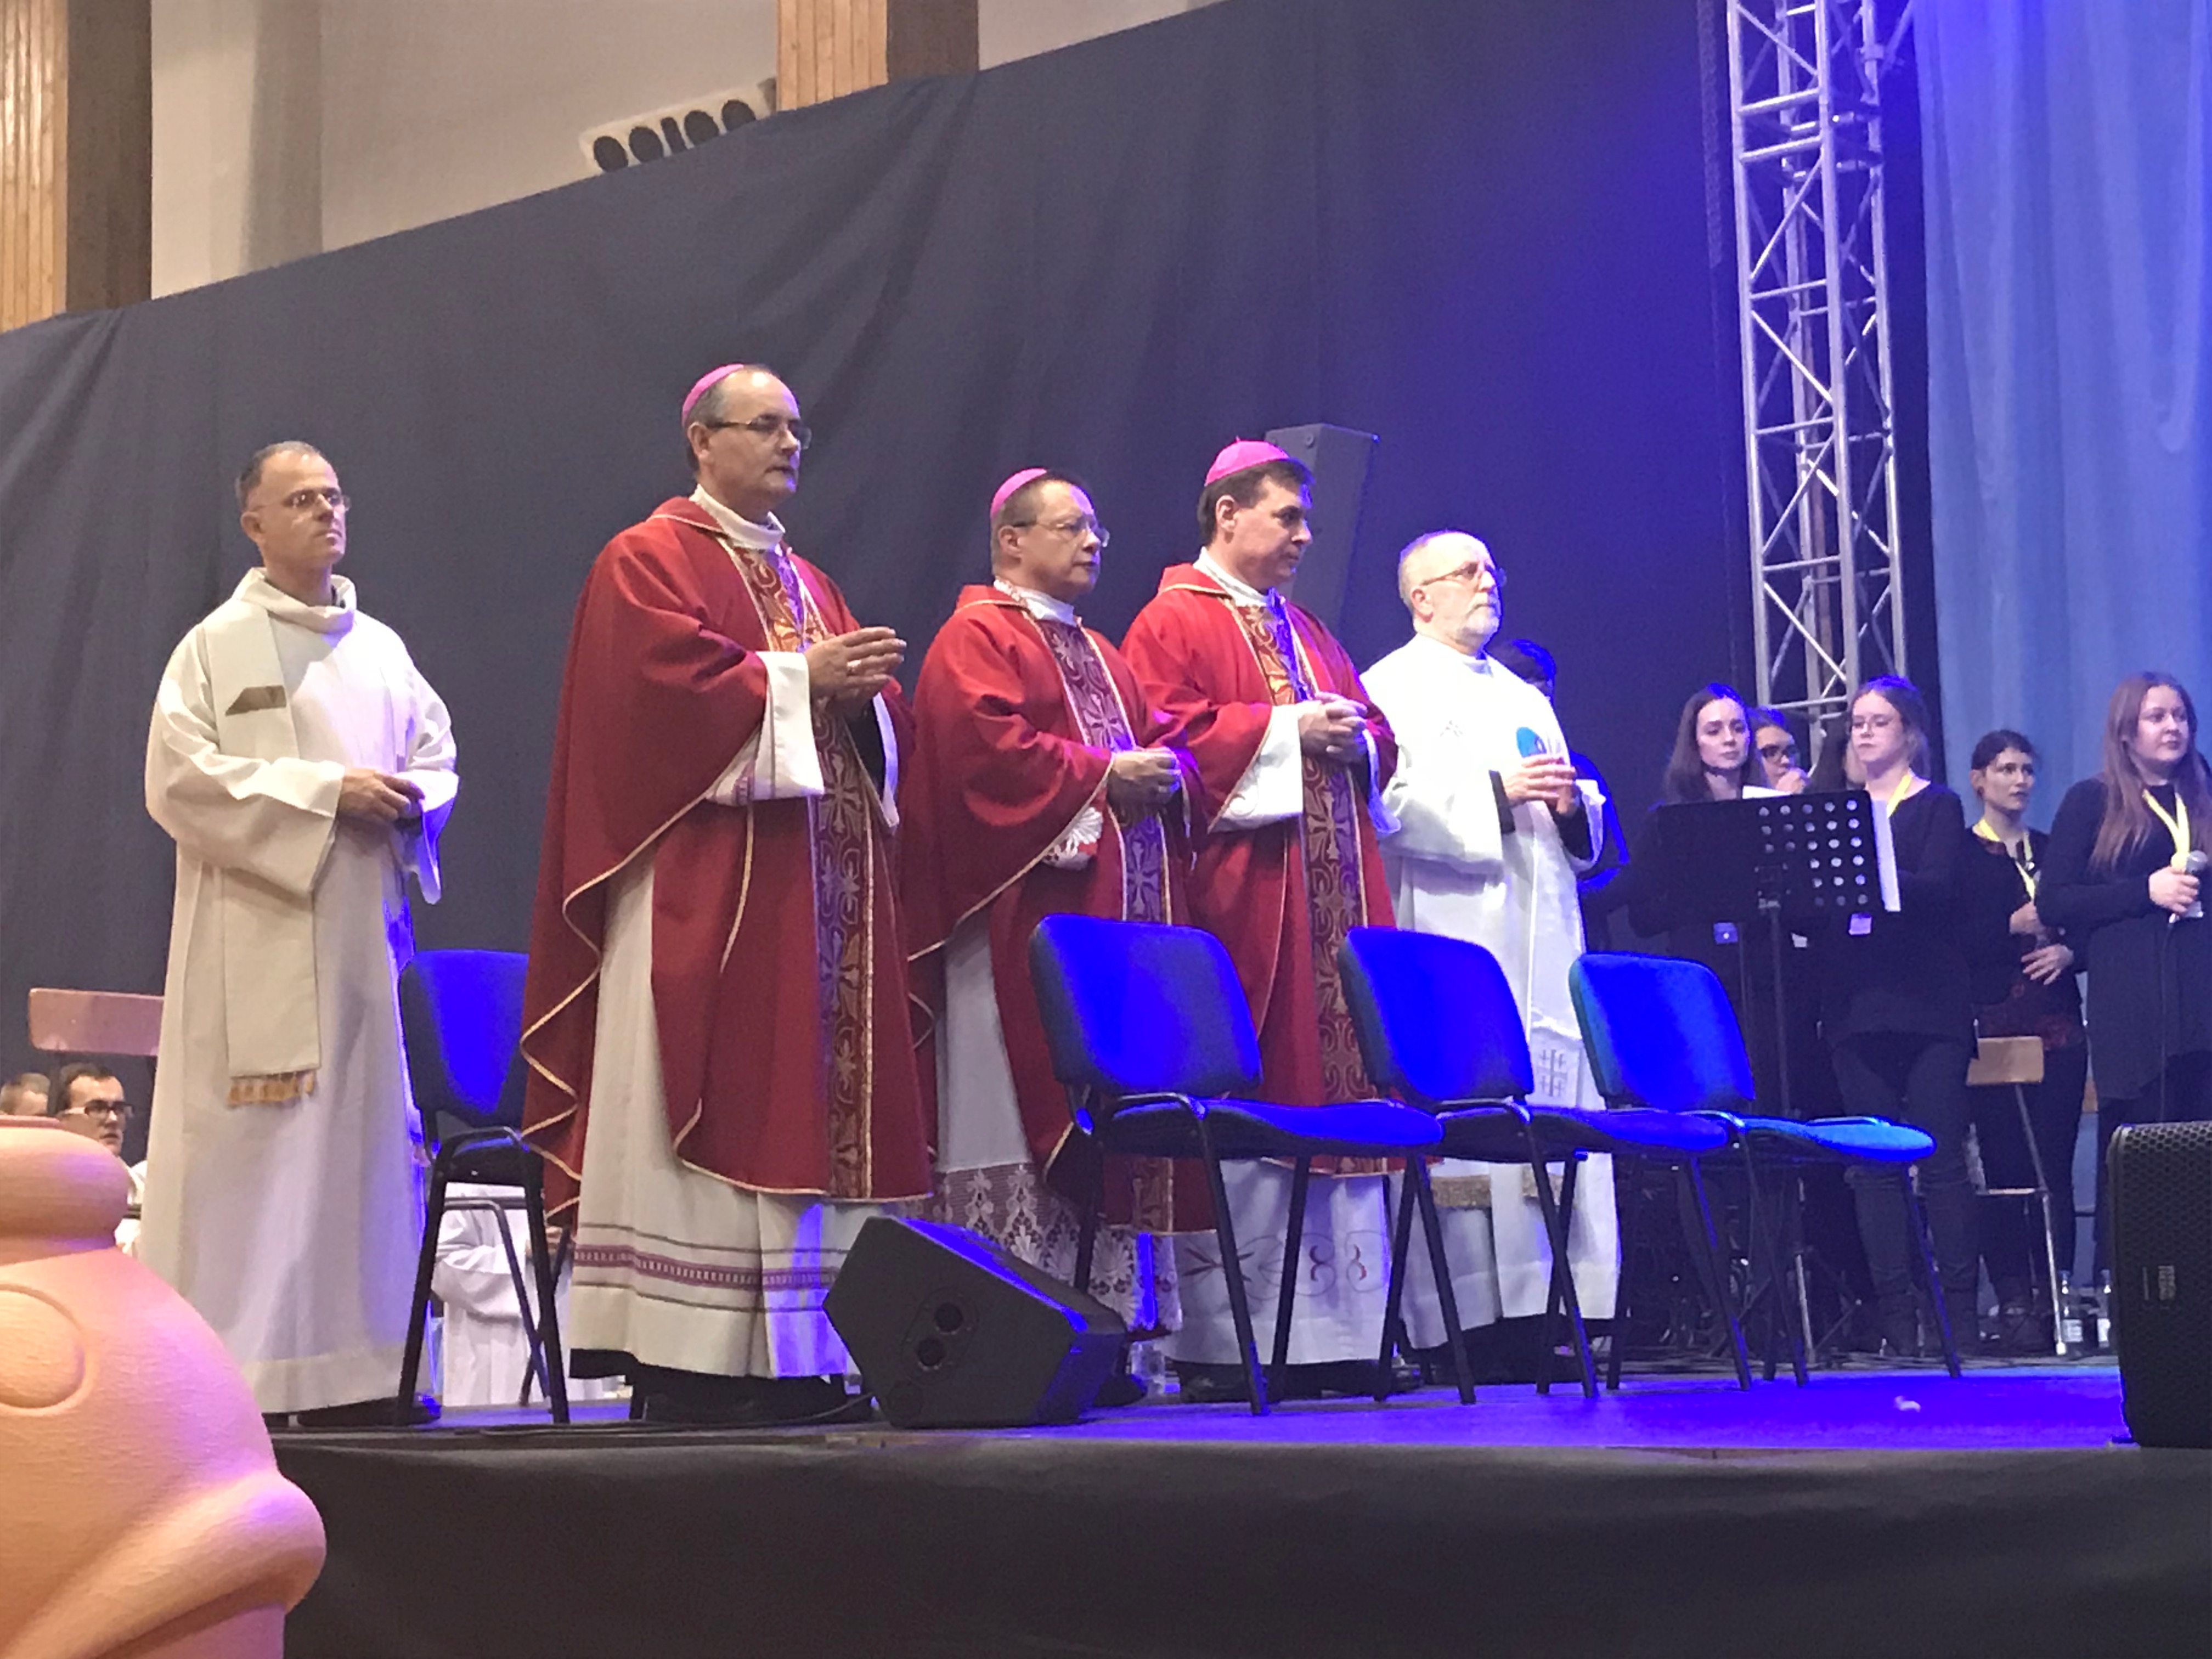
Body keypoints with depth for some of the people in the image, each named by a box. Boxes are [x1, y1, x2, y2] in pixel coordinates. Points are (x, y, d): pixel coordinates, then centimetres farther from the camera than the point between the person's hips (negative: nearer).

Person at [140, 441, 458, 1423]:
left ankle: (351, 1374, 8)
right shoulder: (217, 646, 1)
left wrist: (410, 797, -6)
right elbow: (178, 778, -8)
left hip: (363, 937, 5)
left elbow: (438, 755, 18)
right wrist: (322, 790, -14)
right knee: (251, 1152, -7)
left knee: (363, 1135, 4)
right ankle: (237, 1373, -5)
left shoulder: (380, 649, 15)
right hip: (257, 945, -5)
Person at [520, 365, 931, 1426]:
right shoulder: (647, 563, 0)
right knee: (715, 1106, -11)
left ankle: (798, 1355, 3)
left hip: (817, 885, 8)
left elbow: (868, 721, 20)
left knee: (811, 1104, 2)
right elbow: (663, 686, -16)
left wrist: (862, 693, -2)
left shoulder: (805, 580, 24)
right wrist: (794, 680, -13)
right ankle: (684, 1361, -11)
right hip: (705, 890, -8)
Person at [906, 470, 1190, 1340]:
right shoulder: (977, 637, -2)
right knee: (1031, 1103, -11)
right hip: (1027, 909, -8)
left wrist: (1164, 771, 0)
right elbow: (986, 745, -17)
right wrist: (1100, 775, -14)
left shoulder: (1100, 655, 26)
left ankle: (1115, 1309, 5)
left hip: (1123, 908, 9)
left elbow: (1162, 738, 23)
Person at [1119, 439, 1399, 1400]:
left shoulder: (1305, 631, 23)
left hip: (1334, 896, 8)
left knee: (1338, 1092, 4)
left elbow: (1375, 738, 23)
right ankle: (1222, 1339, -5)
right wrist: (1284, 731, -15)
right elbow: (1168, 741, -13)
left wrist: (1354, 734, 1)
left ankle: (1336, 1329, 7)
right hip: (1237, 892, -8)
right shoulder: (1173, 623, -1)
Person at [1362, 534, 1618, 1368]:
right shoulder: (1393, 688, 2)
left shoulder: (1523, 697, 26)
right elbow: (1390, 804, -12)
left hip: (1541, 946, 8)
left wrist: (1574, 803, 5)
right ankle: (1461, 1323, -11)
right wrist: (1497, 795, -16)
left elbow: (1576, 826, 27)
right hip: (1453, 937, -7)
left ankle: (1553, 1312, 2)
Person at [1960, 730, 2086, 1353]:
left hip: (2058, 1025, 4)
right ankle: (2013, 1302, -4)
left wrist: (2068, 950, -5)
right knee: (2005, 1170, -6)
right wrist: (2010, 927, -15)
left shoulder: (2052, 850, 17)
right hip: (1993, 1025, -3)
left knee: (2055, 1166, -1)